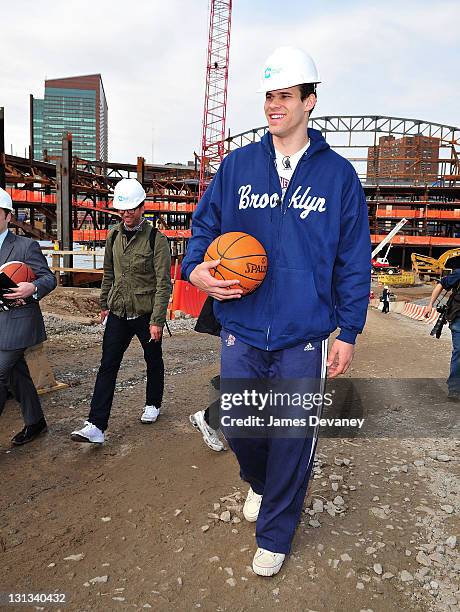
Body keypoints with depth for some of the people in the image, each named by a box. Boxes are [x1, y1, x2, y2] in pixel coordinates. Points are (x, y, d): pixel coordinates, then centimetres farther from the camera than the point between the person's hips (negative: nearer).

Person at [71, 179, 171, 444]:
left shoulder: (156, 239, -12)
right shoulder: (114, 235, 6)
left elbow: (164, 283, -14)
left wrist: (157, 320, -18)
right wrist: (105, 303, 18)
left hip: (146, 313, -4)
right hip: (118, 312, 4)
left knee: (153, 360, 15)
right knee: (108, 365, -1)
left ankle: (153, 404, 38)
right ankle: (97, 426, 1)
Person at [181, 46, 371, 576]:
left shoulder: (338, 174, 0)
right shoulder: (236, 166, 4)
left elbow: (354, 260, 2)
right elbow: (204, 225, 11)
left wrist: (349, 332, 0)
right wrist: (195, 269, -11)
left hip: (303, 338, -1)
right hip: (241, 333, 2)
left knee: (293, 439, 9)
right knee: (238, 425, 13)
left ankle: (274, 533, 34)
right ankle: (258, 483, 50)